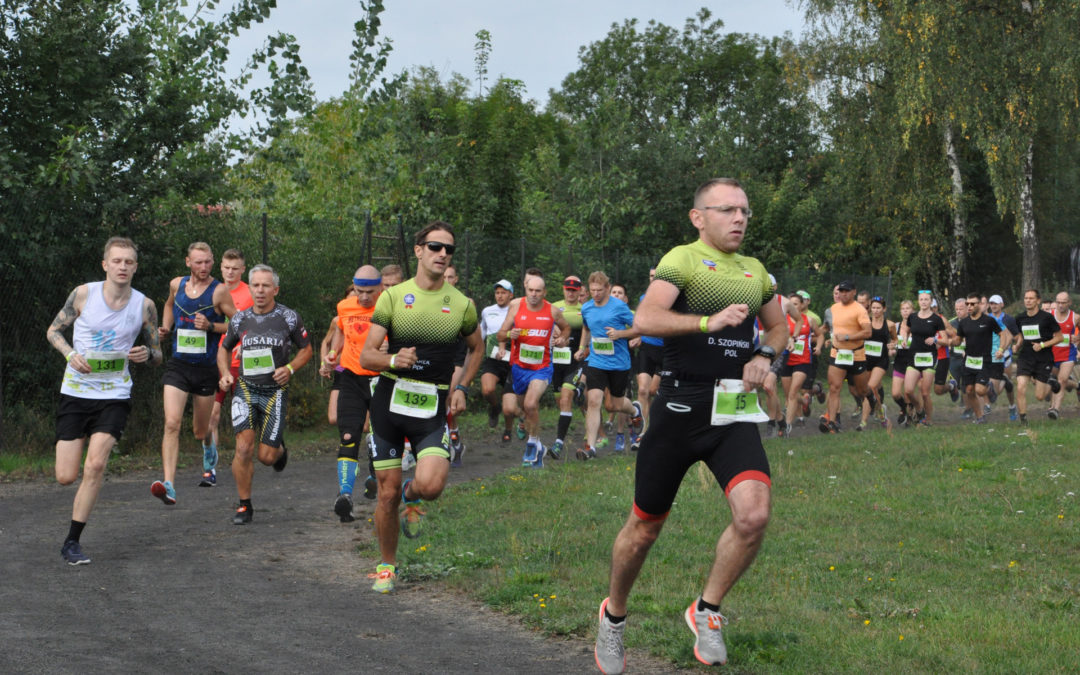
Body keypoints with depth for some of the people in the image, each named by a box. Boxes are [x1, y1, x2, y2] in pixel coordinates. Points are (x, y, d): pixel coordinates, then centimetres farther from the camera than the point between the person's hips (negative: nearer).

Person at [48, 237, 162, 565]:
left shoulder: (144, 305, 0)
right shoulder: (83, 294, -3)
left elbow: (157, 355, 9)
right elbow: (53, 330, 7)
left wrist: (147, 354, -15)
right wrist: (71, 354, -13)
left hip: (114, 395, 0)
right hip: (75, 391, 0)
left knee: (95, 464, -20)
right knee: (65, 477, -5)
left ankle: (72, 542, -7)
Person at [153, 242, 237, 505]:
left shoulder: (219, 291, -6)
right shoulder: (176, 285, 5)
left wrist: (211, 326, -18)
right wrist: (165, 328, 12)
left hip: (206, 369, -1)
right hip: (177, 366, 1)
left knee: (200, 431, 13)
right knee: (172, 424, -18)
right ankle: (168, 485, -26)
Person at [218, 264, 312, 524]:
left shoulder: (289, 318, -3)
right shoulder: (240, 319, 3)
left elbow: (306, 349, 8)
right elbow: (224, 349, 18)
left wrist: (289, 369, -10)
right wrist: (225, 374, 0)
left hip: (275, 391, -1)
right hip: (245, 388, 1)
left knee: (266, 456, -2)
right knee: (244, 448, -15)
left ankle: (280, 451, 37)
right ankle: (244, 505, 0)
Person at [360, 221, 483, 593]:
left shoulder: (462, 304, 4)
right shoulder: (393, 297, 0)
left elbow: (476, 347, 23)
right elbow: (366, 356, -4)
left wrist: (462, 387, 10)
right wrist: (393, 360, -25)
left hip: (433, 408, 0)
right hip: (390, 401, 0)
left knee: (431, 484, -22)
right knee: (387, 493, 4)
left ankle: (411, 496, 16)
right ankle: (387, 566, 25)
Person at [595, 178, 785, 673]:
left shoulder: (755, 272, 14)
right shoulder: (682, 260, -7)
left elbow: (777, 327, 29)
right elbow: (645, 319, -22)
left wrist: (765, 356, 8)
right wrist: (709, 322, -30)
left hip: (735, 413, 4)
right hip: (681, 408, -4)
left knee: (754, 516, -18)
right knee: (646, 526, 7)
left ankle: (706, 612, 5)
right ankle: (613, 616, 33)